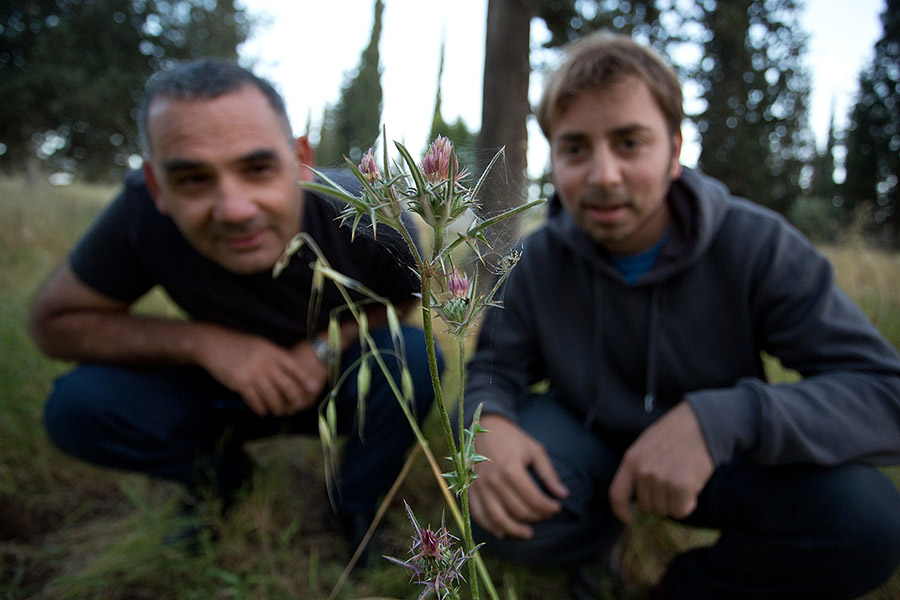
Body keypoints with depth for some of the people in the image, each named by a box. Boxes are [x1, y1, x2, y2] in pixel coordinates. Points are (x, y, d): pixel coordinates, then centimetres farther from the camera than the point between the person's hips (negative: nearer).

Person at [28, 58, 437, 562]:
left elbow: (413, 299, -9)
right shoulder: (144, 214, -28)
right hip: (230, 385, 1)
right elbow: (54, 321, -16)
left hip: (341, 384, 0)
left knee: (412, 354, -30)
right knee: (78, 406, -20)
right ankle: (221, 475, 11)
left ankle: (358, 506, -1)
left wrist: (329, 343, -27)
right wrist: (200, 340, -30)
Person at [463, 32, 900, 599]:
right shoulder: (542, 257, -11)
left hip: (717, 462, 0)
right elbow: (496, 366, -5)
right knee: (495, 508, -30)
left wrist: (718, 418, -41)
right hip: (589, 451, 1)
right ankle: (603, 533, 7)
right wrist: (489, 420, -31)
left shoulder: (758, 247, -19)